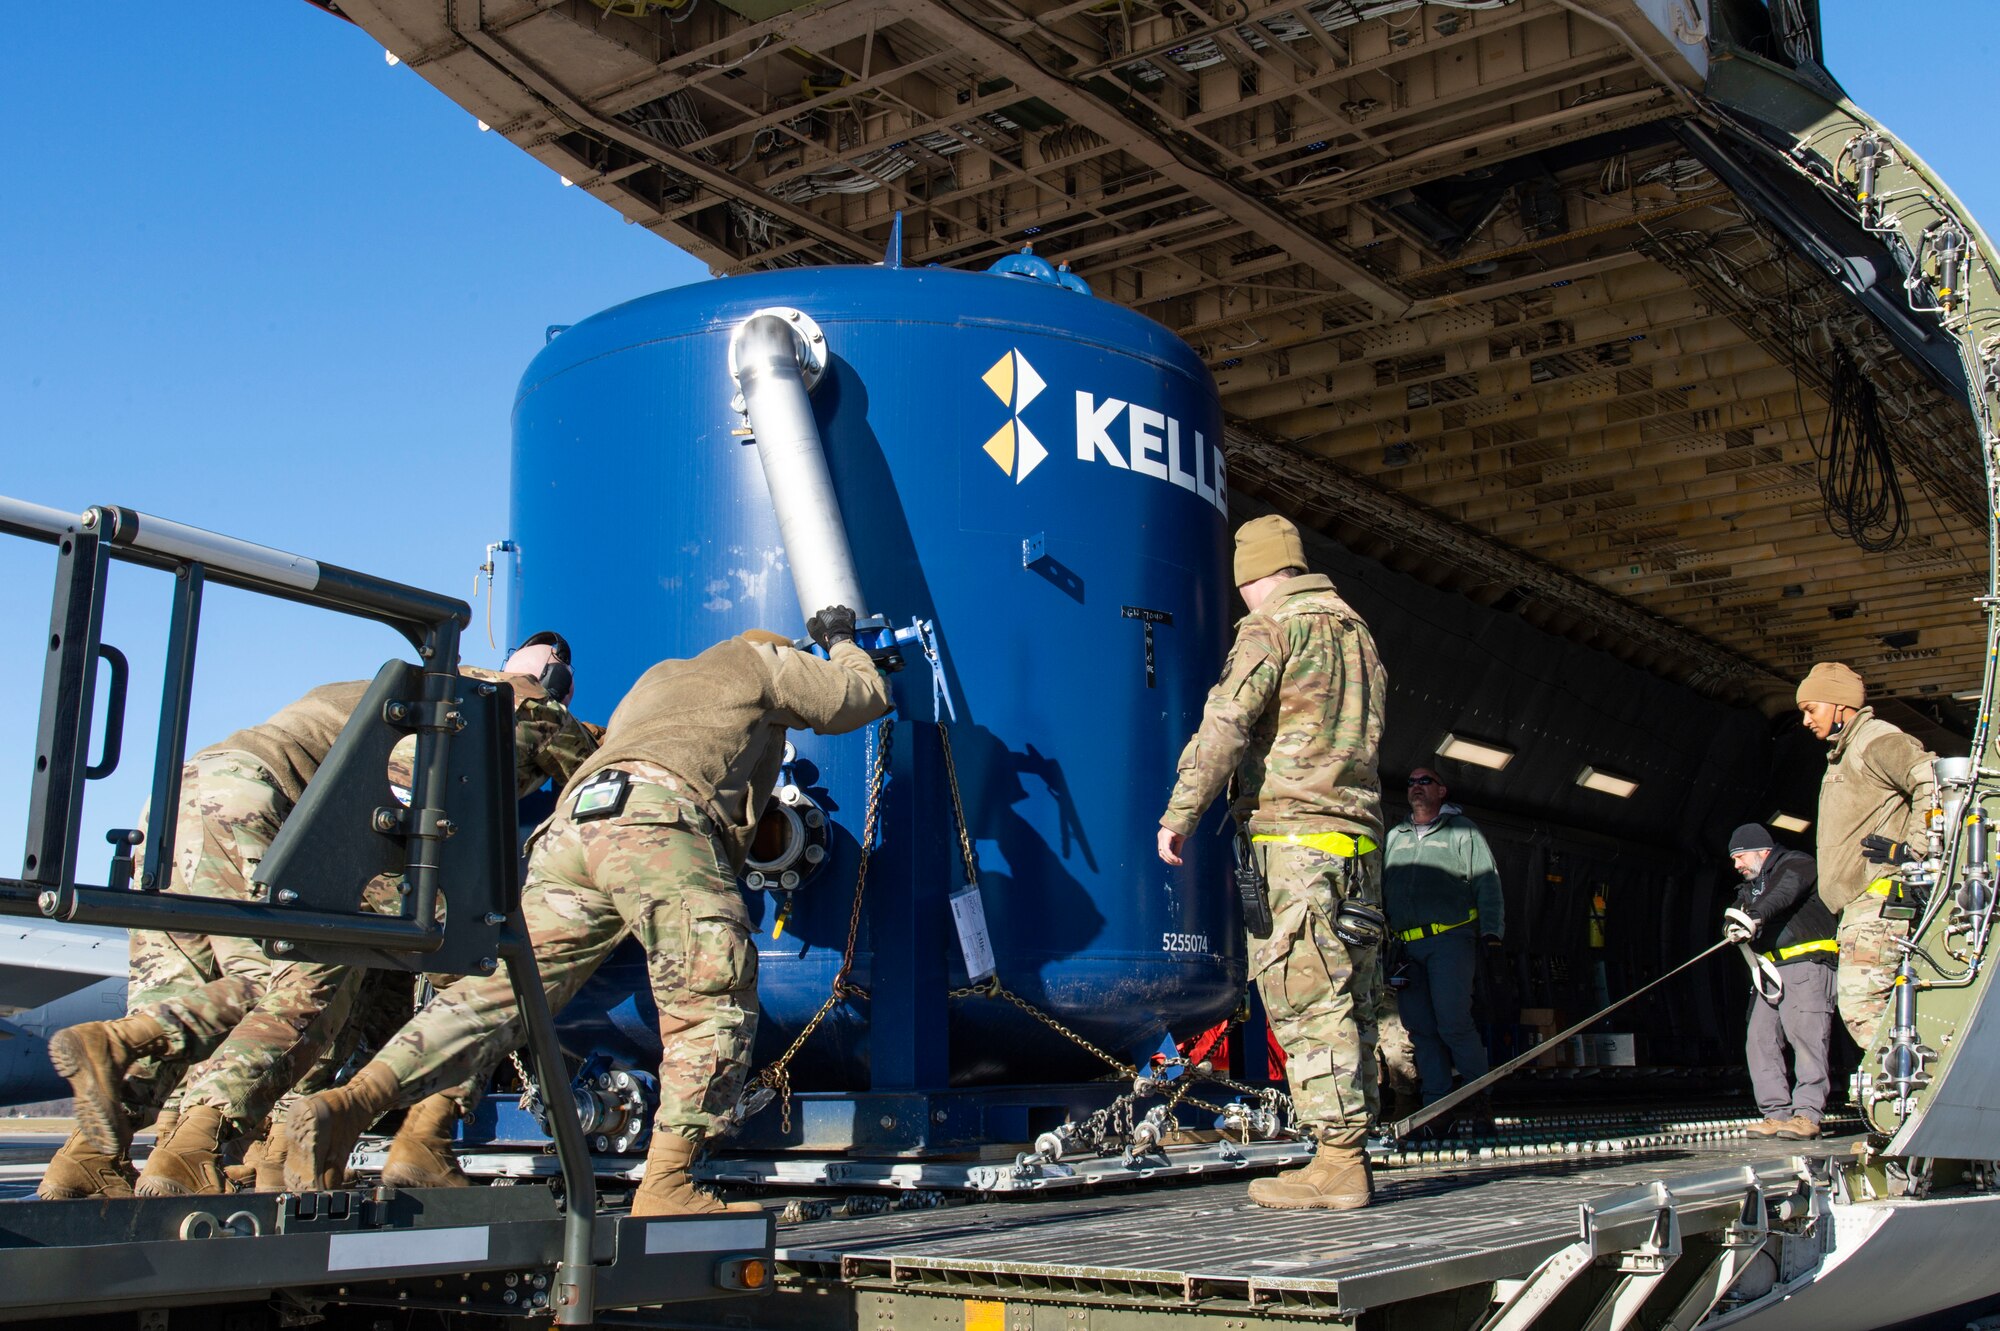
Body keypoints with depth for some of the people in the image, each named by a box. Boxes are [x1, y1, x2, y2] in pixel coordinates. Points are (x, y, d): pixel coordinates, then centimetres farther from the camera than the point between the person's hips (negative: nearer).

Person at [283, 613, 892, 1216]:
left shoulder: (655, 679, 43)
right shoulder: (757, 658, 26)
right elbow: (864, 695, 31)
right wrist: (842, 642, 52)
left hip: (570, 824, 7)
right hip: (654, 820, -7)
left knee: (501, 990, -2)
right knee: (717, 1005, -5)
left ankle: (352, 1102, -18)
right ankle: (665, 1186, -15)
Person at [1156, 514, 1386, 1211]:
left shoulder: (1271, 630, -5)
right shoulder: (1357, 633, 19)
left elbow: (1225, 725, -14)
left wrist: (1179, 814, -11)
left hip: (1293, 835, -8)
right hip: (1359, 837, 8)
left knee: (1307, 1004, -8)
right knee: (1350, 1004, 9)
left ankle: (1337, 1163, -9)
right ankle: (1352, 1156, 12)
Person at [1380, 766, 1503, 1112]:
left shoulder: (1462, 830, 10)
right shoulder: (1394, 837, 22)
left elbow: (1487, 884, 3)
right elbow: (1380, 888, 22)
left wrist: (1492, 931, -9)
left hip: (1450, 940, -5)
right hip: (1405, 946, 5)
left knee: (1453, 1022, -13)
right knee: (1421, 1028, 2)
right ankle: (1435, 1102, 6)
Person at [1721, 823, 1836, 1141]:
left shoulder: (1797, 864, 1)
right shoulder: (1750, 885, 26)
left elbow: (1784, 892, -21)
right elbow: (1736, 916, 10)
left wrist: (1754, 915, -38)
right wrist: (1733, 925, -15)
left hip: (1806, 964, -8)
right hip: (1769, 970, 8)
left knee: (1806, 1037, -15)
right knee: (1760, 1042, -1)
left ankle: (1807, 1114, -16)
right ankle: (1777, 1113, 0)